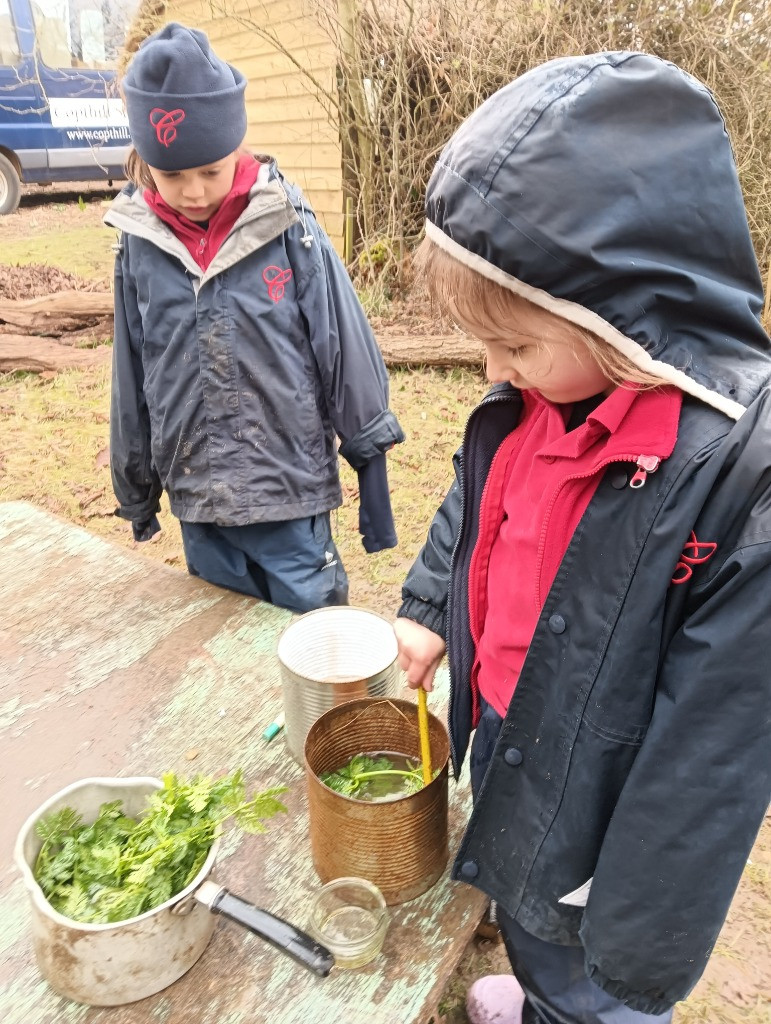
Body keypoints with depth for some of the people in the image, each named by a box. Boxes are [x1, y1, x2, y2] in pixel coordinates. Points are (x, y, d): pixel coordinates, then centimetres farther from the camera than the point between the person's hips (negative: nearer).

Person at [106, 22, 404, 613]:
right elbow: (132, 387, 8)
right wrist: (136, 494, 16)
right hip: (198, 507, 4)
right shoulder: (140, 244, -1)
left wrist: (374, 489, -5)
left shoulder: (289, 231, -11)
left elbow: (349, 359, -7)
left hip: (291, 499, -3)